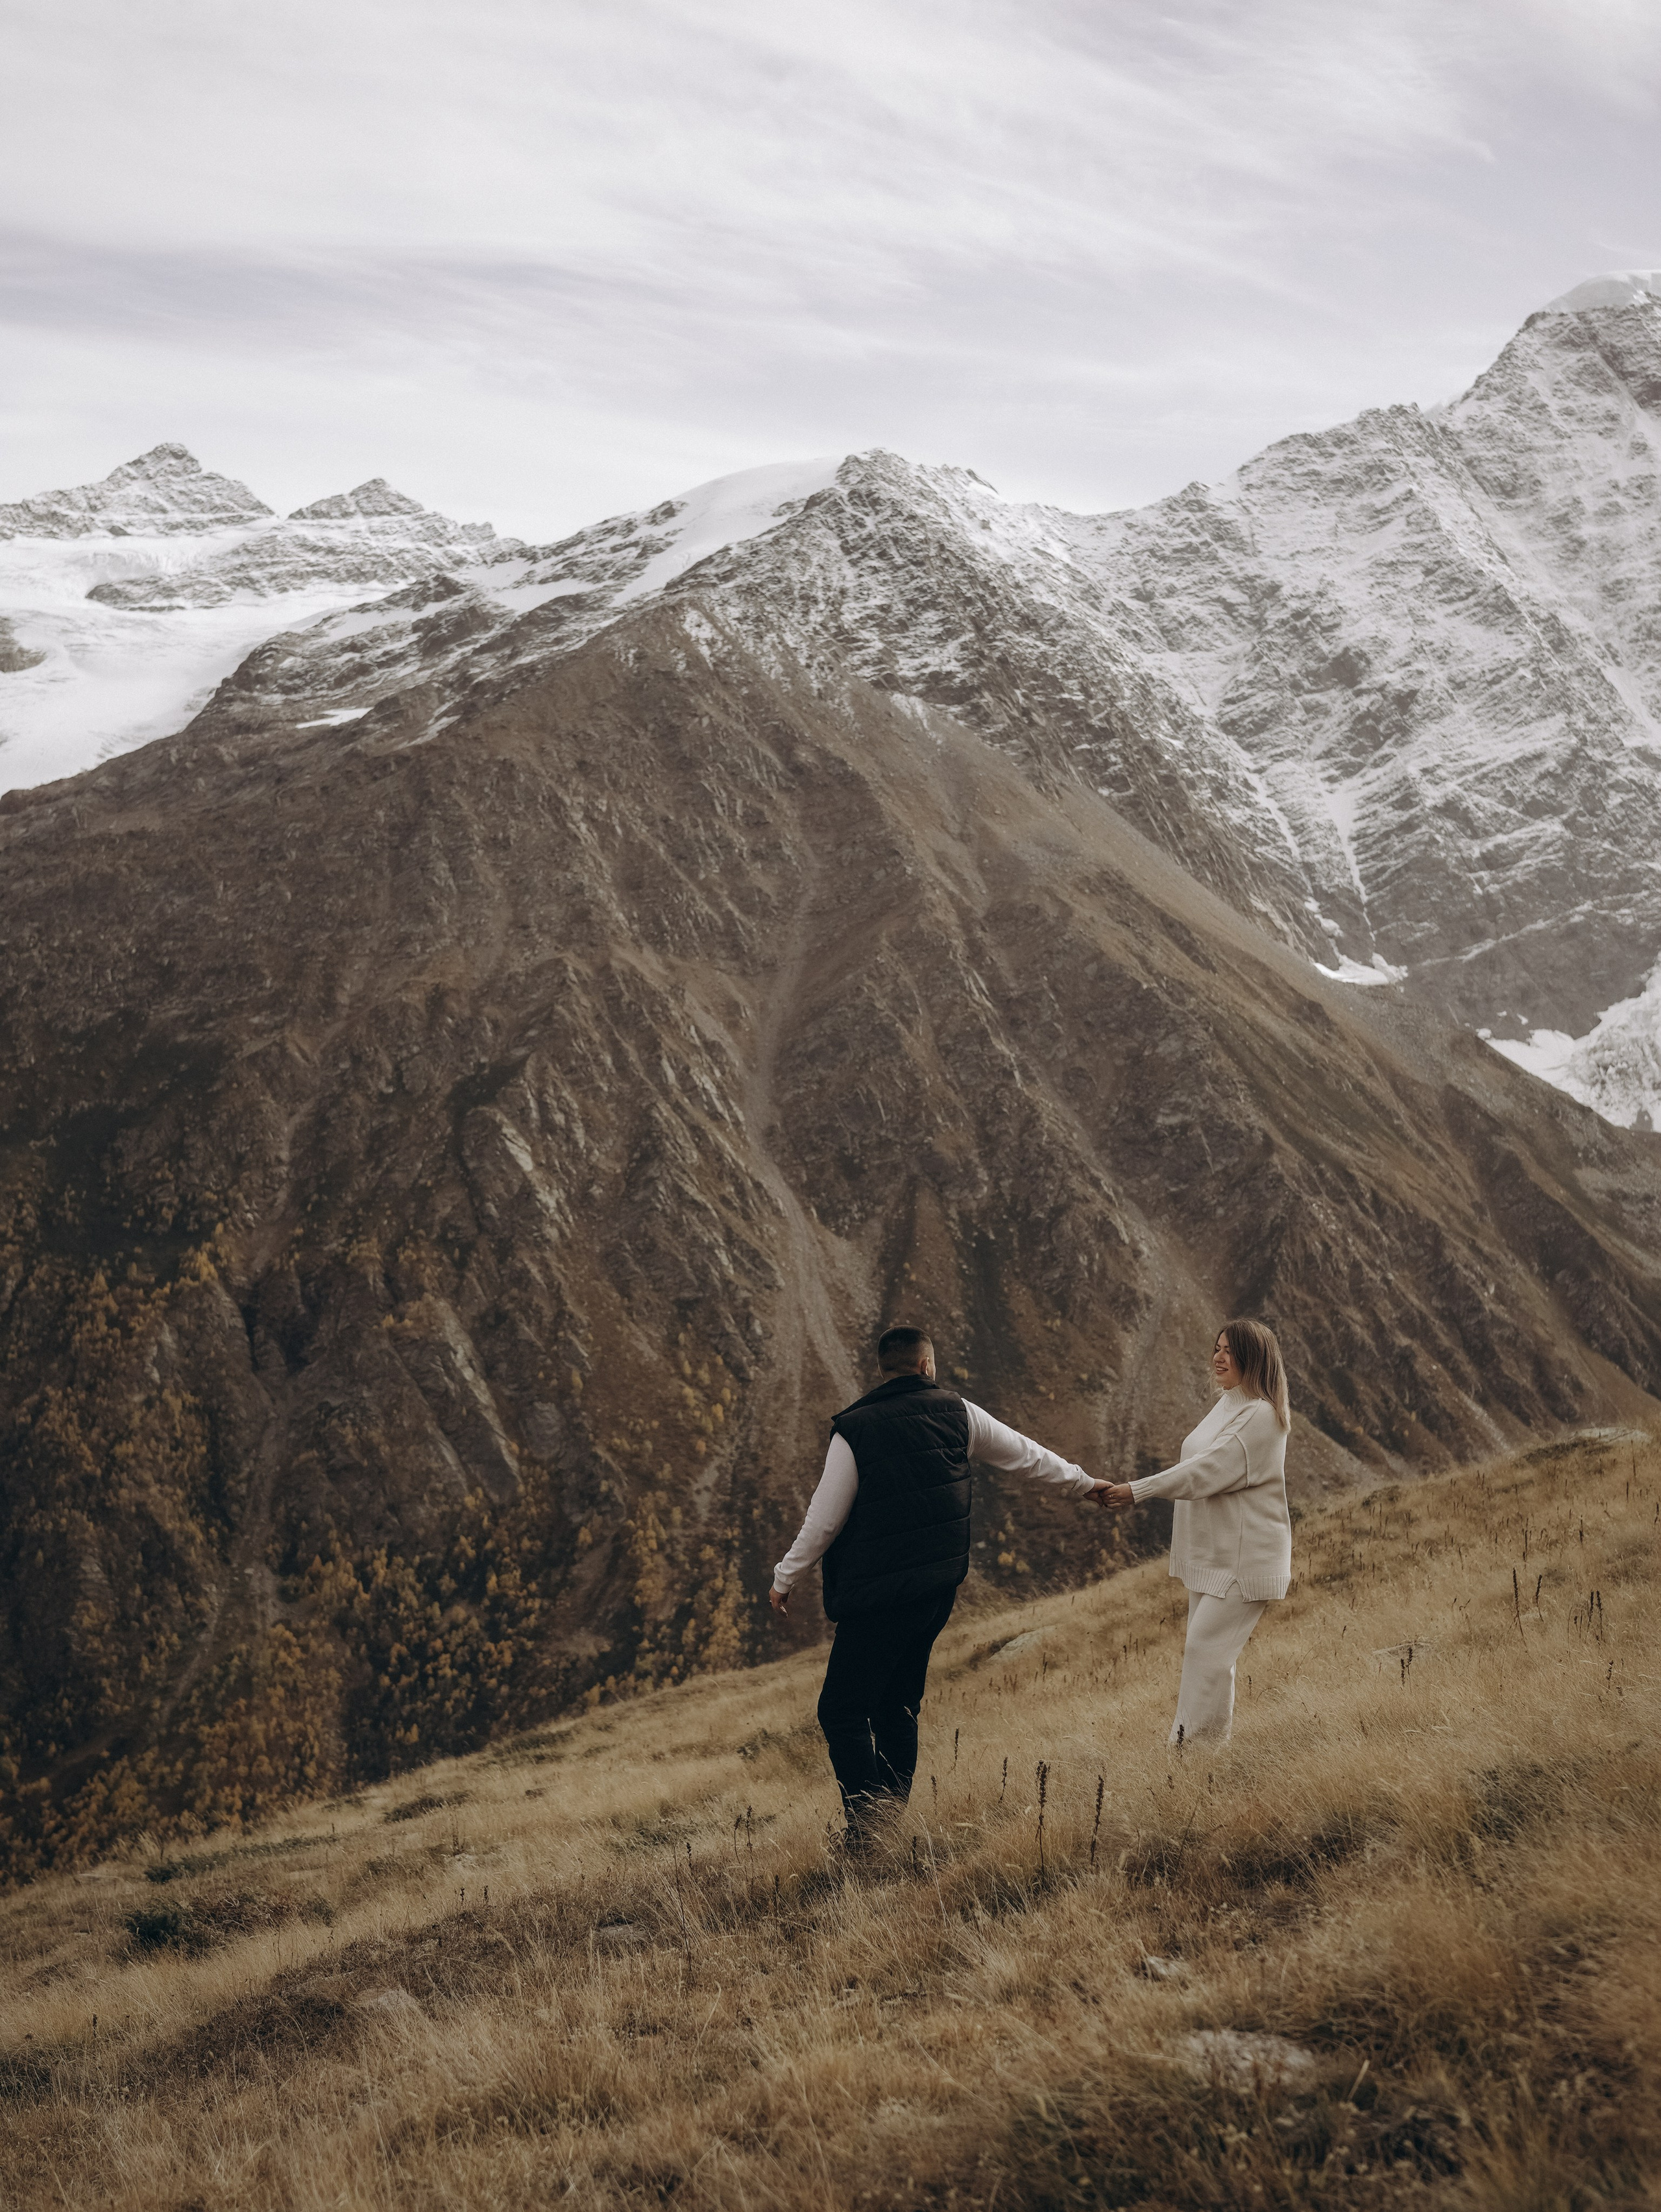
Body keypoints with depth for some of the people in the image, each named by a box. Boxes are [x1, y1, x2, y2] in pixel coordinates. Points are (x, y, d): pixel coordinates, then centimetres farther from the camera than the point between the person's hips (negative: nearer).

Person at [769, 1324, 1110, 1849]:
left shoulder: (854, 1431, -8)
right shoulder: (956, 1413, 5)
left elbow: (825, 1521, -6)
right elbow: (1025, 1454, 17)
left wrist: (785, 1577, 8)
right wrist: (1082, 1483, 34)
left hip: (878, 1595, -6)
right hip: (938, 1589, 6)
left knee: (843, 1711, -3)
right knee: (897, 1706, 17)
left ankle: (866, 1830, -14)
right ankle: (894, 1821, 18)